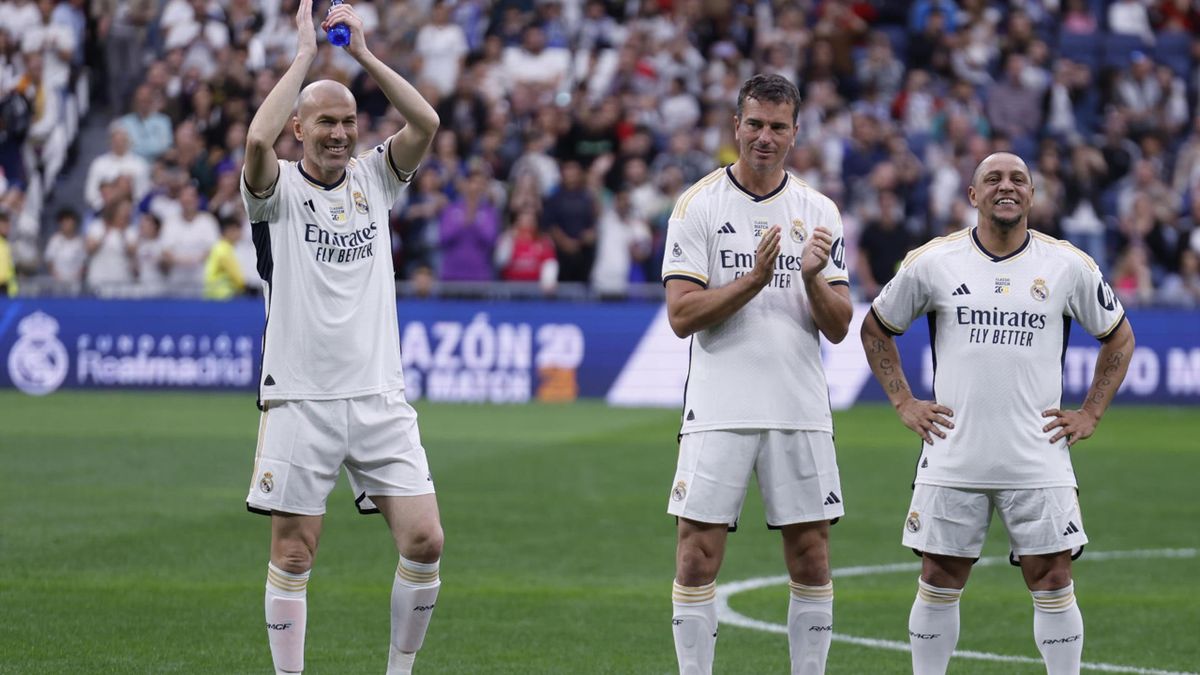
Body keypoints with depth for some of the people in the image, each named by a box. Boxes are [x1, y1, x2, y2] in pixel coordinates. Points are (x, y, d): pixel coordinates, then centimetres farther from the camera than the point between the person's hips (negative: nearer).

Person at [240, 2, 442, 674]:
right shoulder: (279, 187, -1)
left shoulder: (375, 177, 10)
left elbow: (427, 123, -6)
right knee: (293, 553, 0)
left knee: (425, 542, -4)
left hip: (380, 395, 3)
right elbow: (259, 139, -23)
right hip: (300, 398, -3)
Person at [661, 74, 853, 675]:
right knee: (697, 561, -4)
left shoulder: (820, 212, 8)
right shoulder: (698, 206, 0)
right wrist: (754, 280, -19)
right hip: (719, 412, -2)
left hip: (801, 413, 3)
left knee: (811, 561, 4)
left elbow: (838, 327, 6)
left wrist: (813, 278, -14)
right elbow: (682, 315, -8)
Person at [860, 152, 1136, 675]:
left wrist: (1089, 415, 6)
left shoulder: (1069, 265, 2)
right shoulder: (932, 262, 1)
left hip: (1037, 458, 0)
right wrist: (903, 403, 6)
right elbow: (876, 329, 14)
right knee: (939, 580, 4)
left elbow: (1119, 339, 15)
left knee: (1052, 580, -2)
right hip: (953, 456, 0)